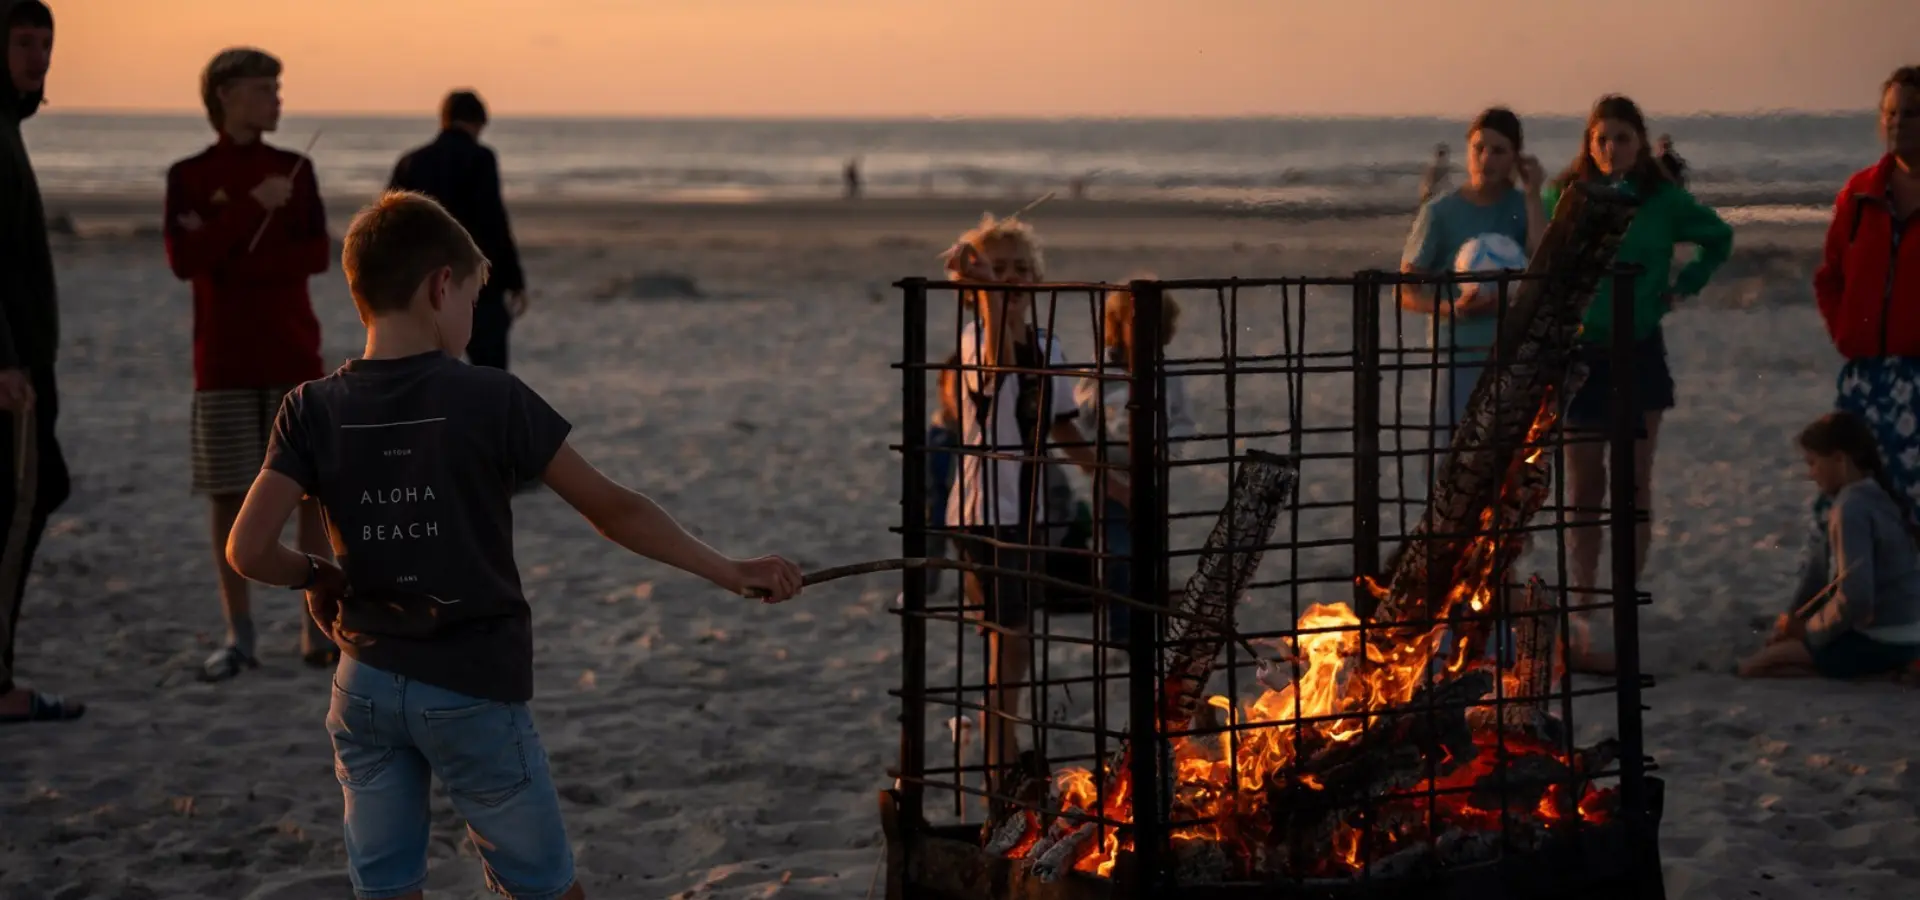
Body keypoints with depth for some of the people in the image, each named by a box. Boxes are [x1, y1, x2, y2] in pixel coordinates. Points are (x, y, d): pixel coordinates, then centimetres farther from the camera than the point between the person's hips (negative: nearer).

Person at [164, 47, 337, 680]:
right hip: (224, 363, -2)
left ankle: (319, 631, 7)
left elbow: (317, 255, -2)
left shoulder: (295, 170, 8)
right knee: (230, 496, 0)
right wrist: (252, 207, -18)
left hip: (295, 355, 2)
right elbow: (184, 260, -12)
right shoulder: (189, 177, 2)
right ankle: (239, 637, 8)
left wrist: (231, 257, -10)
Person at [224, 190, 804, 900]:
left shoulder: (311, 411, -4)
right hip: (474, 694, -3)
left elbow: (248, 550, -12)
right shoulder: (491, 399, -11)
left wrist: (317, 575, 9)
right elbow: (613, 510, -6)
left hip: (367, 686, 3)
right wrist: (729, 572, 3)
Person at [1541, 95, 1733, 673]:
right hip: (1578, 354, 0)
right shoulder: (1565, 197, 0)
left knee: (1634, 485, -1)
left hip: (1638, 352, 0)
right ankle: (1582, 609, 7)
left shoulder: (1663, 201, 2)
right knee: (1583, 488, 3)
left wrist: (1683, 285, 7)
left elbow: (1719, 239, 18)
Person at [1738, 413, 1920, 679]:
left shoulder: (1851, 508, -21)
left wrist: (1811, 630, -12)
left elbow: (1853, 599, -28)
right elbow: (1828, 566, 17)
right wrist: (1794, 615, 10)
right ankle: (1887, 667, 10)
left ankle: (1876, 670, -8)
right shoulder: (1878, 495, 9)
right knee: (1782, 638, 28)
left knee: (1751, 667, -7)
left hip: (1877, 642, -10)